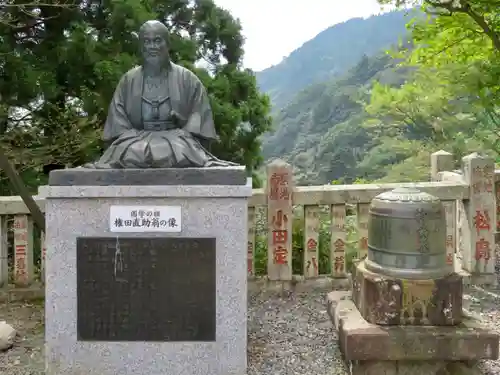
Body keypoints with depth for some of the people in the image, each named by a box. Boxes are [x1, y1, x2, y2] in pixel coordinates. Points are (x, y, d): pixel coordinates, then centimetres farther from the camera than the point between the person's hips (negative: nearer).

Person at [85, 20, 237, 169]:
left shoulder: (187, 78, 7)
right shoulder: (128, 80, 12)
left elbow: (199, 113, 2)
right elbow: (118, 120, 9)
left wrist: (183, 141, -12)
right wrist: (130, 143, -7)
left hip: (178, 143, -1)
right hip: (137, 143, 1)